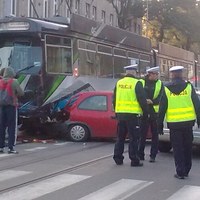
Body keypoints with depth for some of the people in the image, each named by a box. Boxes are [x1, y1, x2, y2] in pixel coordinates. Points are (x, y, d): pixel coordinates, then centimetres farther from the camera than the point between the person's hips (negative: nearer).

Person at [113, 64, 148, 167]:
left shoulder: (118, 83, 10)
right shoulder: (136, 83, -8)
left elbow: (114, 99, 17)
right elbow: (142, 99, -9)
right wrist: (145, 111, 2)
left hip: (120, 113, 6)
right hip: (132, 114, -5)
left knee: (120, 137, 15)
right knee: (133, 138, 0)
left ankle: (118, 158, 17)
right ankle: (134, 160, 2)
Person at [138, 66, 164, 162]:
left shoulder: (160, 84, 5)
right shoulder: (142, 83, 3)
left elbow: (161, 98, -4)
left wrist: (152, 101, -19)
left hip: (155, 112, 1)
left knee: (155, 135, 5)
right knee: (142, 135, 3)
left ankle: (153, 155, 13)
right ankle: (140, 155, 12)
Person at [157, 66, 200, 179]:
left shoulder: (166, 89, -1)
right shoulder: (189, 87, -1)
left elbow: (162, 109, 0)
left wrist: (160, 124, 5)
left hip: (174, 124, -1)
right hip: (188, 122, 1)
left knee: (178, 149, 6)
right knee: (187, 148, 14)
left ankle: (180, 172, 5)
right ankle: (186, 171, 20)